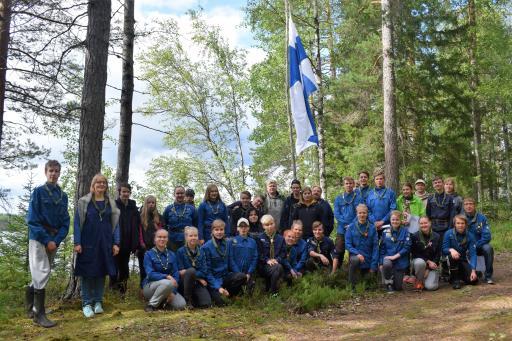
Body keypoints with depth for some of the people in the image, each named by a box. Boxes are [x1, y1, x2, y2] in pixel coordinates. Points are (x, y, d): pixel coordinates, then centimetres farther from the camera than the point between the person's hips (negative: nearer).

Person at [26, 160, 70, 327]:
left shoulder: (63, 196, 9)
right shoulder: (38, 192, -5)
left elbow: (65, 221, 6)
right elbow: (32, 219, -10)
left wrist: (56, 240, -9)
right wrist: (46, 240, -16)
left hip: (54, 240, 5)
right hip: (38, 238, -5)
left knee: (42, 274, 10)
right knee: (42, 273, -12)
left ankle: (30, 306, 28)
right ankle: (39, 314, -6)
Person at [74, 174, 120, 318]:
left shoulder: (110, 203, 8)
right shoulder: (84, 202, 0)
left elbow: (115, 224, 8)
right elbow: (77, 223, -2)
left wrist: (116, 243, 0)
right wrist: (77, 243, -10)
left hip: (105, 243, 3)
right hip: (88, 243, -3)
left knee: (102, 272, 6)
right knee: (87, 273, 0)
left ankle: (98, 302, 16)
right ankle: (86, 303, 7)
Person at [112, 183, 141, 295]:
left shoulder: (133, 208, 9)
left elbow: (137, 227, 9)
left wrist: (135, 243, 3)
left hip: (127, 243, 4)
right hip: (115, 242, -4)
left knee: (124, 266, 11)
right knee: (115, 265, 1)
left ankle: (123, 290, 19)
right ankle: (113, 288, 7)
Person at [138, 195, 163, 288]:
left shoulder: (159, 217, 12)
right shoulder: (141, 216, 6)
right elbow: (139, 231, 1)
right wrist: (141, 243, -6)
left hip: (156, 247, 1)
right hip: (144, 247, -1)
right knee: (144, 269, 3)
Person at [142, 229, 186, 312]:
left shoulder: (171, 255, 7)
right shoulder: (149, 254, -5)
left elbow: (176, 274, 0)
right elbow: (150, 274, -16)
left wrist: (173, 292, -14)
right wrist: (167, 276, -29)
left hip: (168, 287, 4)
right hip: (150, 286, -4)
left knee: (181, 304, -20)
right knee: (167, 283, -36)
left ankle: (162, 303, 7)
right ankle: (151, 305, -15)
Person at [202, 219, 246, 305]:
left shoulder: (227, 244, 3)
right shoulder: (206, 247, -11)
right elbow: (207, 270, -11)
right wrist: (218, 287, -19)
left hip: (225, 276, 4)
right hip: (213, 279, -4)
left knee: (242, 277, -25)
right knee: (219, 302, -28)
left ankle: (229, 294, 2)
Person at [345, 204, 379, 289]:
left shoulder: (372, 228, -1)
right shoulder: (351, 227, -2)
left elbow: (375, 247, -2)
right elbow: (347, 244, -5)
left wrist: (373, 265, -7)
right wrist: (357, 253, -22)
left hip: (368, 259, 2)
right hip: (356, 255, -2)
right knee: (355, 260, -37)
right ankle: (352, 285, -18)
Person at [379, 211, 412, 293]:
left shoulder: (405, 231, -4)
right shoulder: (385, 232, 2)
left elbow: (407, 247, -11)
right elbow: (382, 249, 4)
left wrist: (395, 256, -19)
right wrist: (380, 263, -5)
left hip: (400, 261, -1)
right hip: (387, 257, 1)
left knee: (398, 287, 3)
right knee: (386, 264, -37)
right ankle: (389, 284, -9)